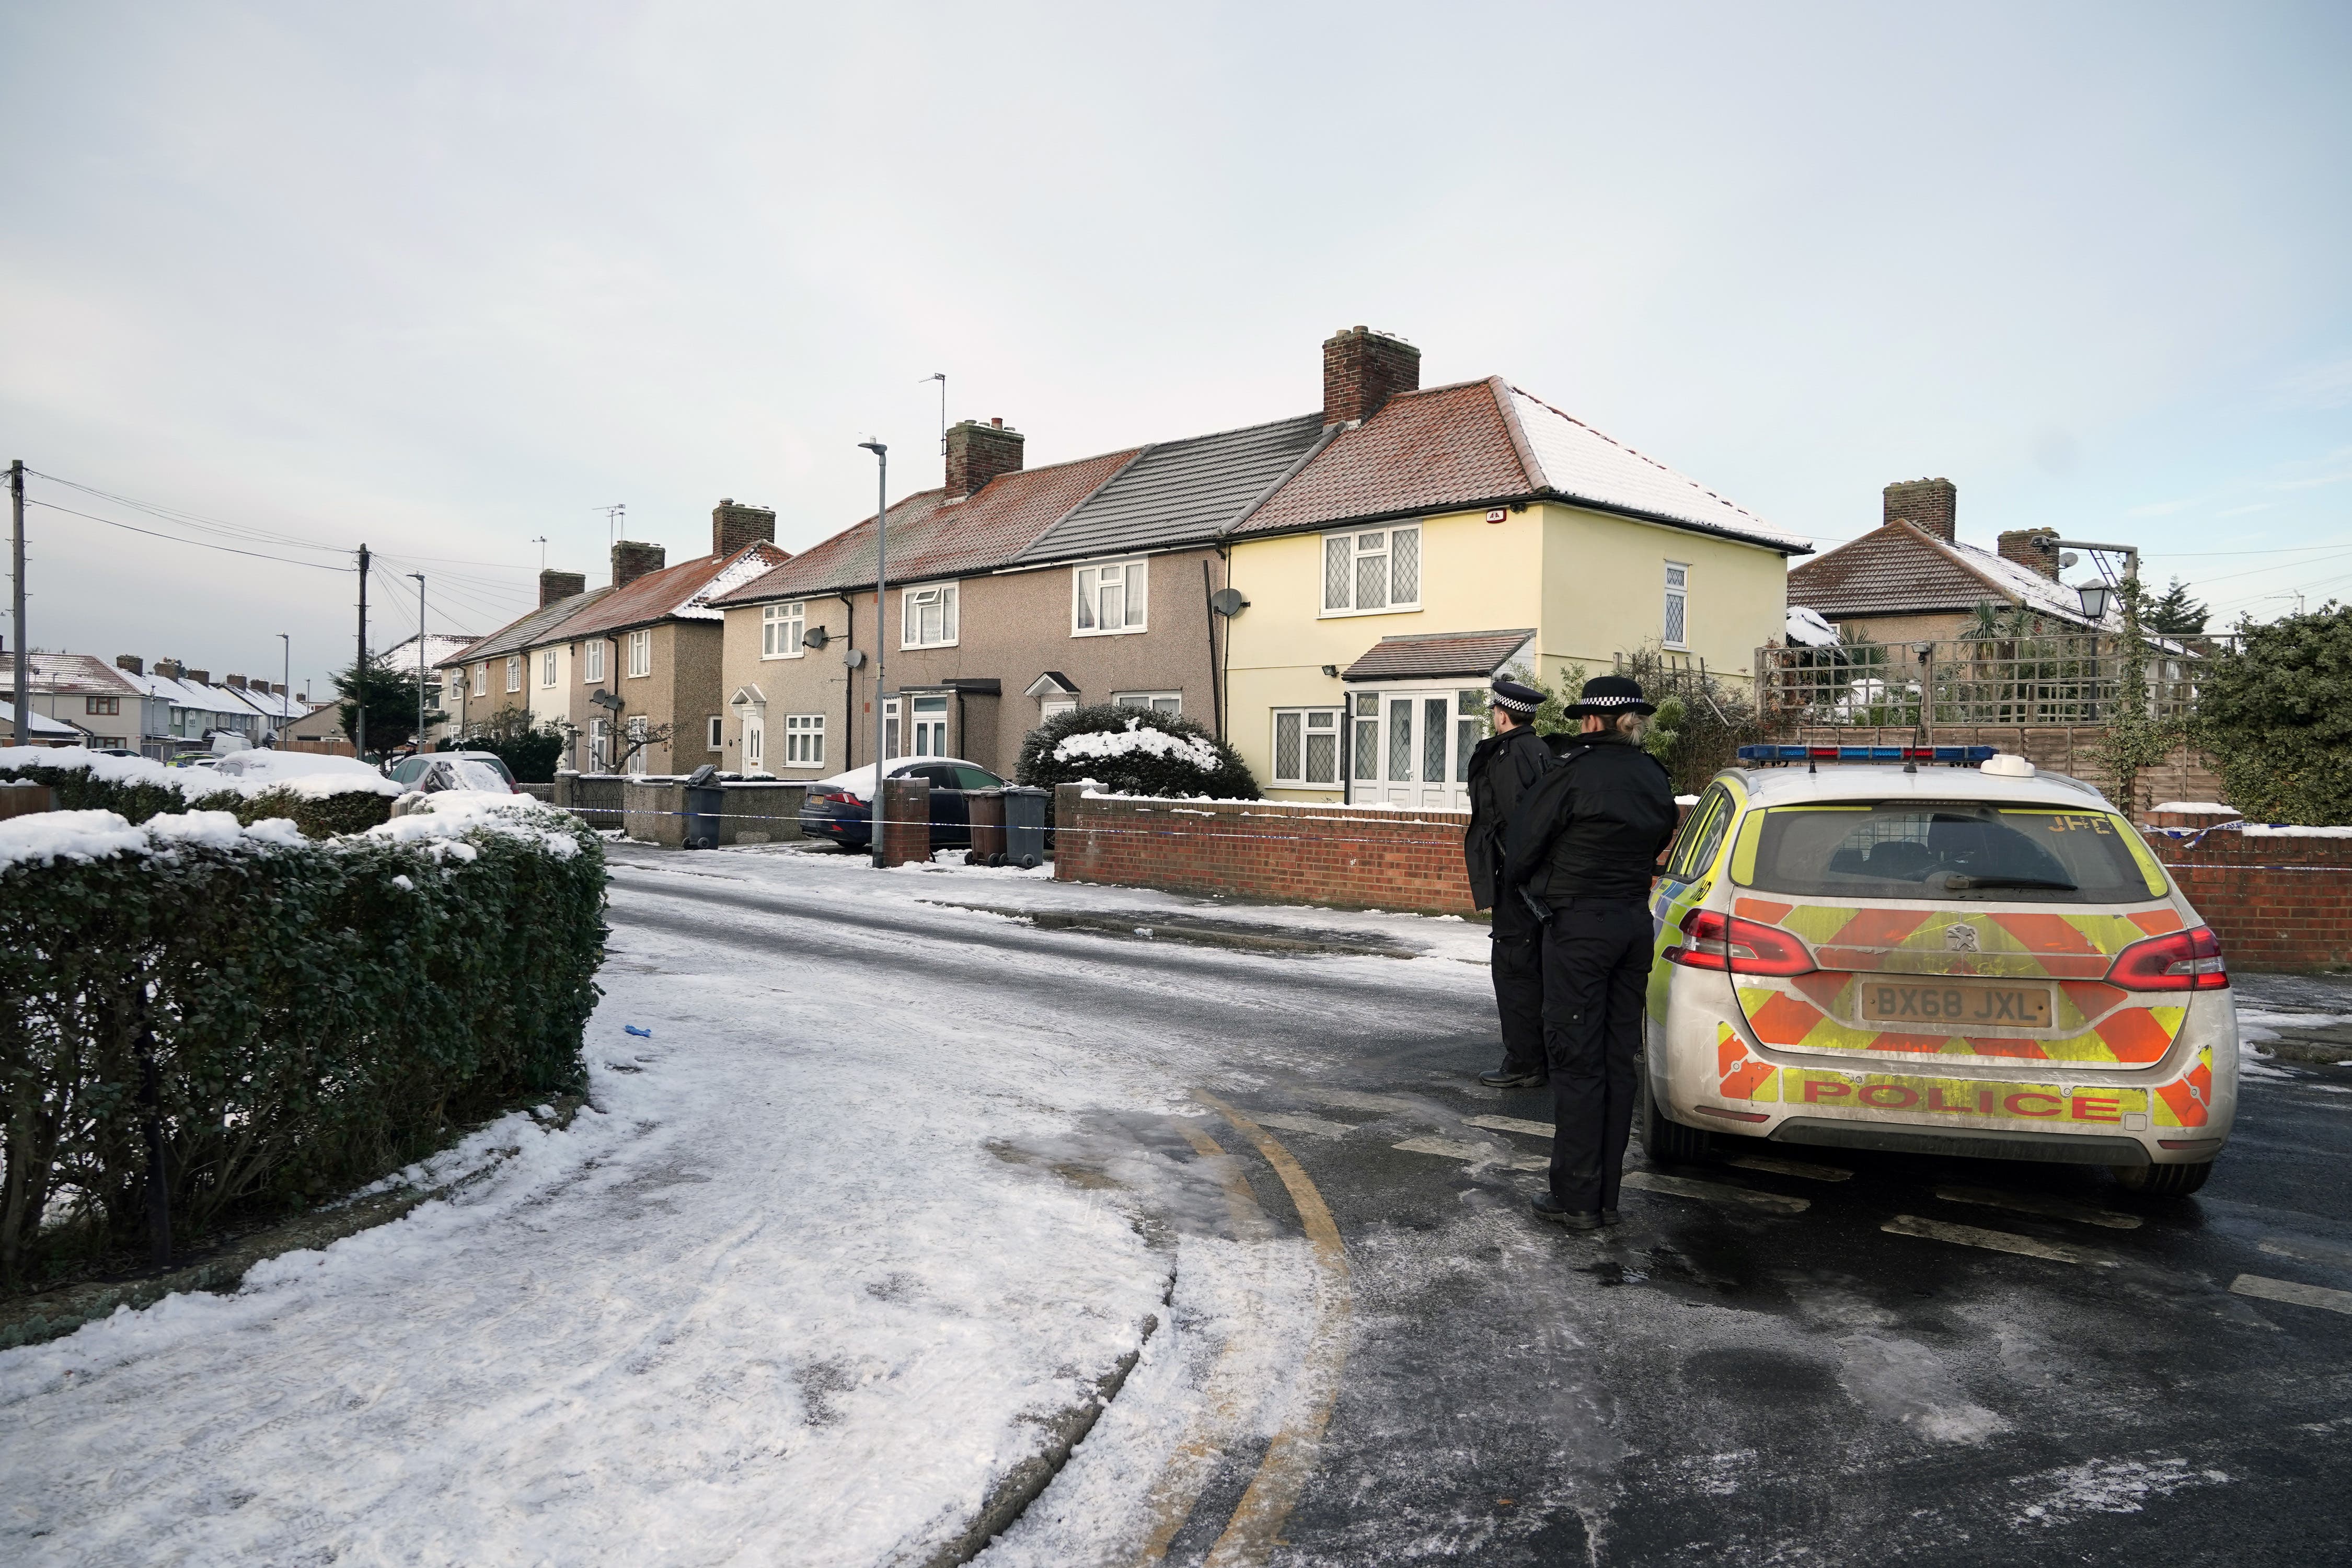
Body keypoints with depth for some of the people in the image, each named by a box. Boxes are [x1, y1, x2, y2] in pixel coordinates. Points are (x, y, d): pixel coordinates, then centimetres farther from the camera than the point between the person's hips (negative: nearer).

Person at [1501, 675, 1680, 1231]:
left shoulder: (1576, 773, -14)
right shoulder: (1654, 778, 8)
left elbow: (1522, 843, -8)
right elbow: (1660, 841, 15)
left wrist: (1517, 891, 12)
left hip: (1578, 926, -7)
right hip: (1634, 924, 7)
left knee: (1577, 1061, -1)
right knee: (1618, 1059, 11)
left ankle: (1575, 1199, 5)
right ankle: (1606, 1197, 19)